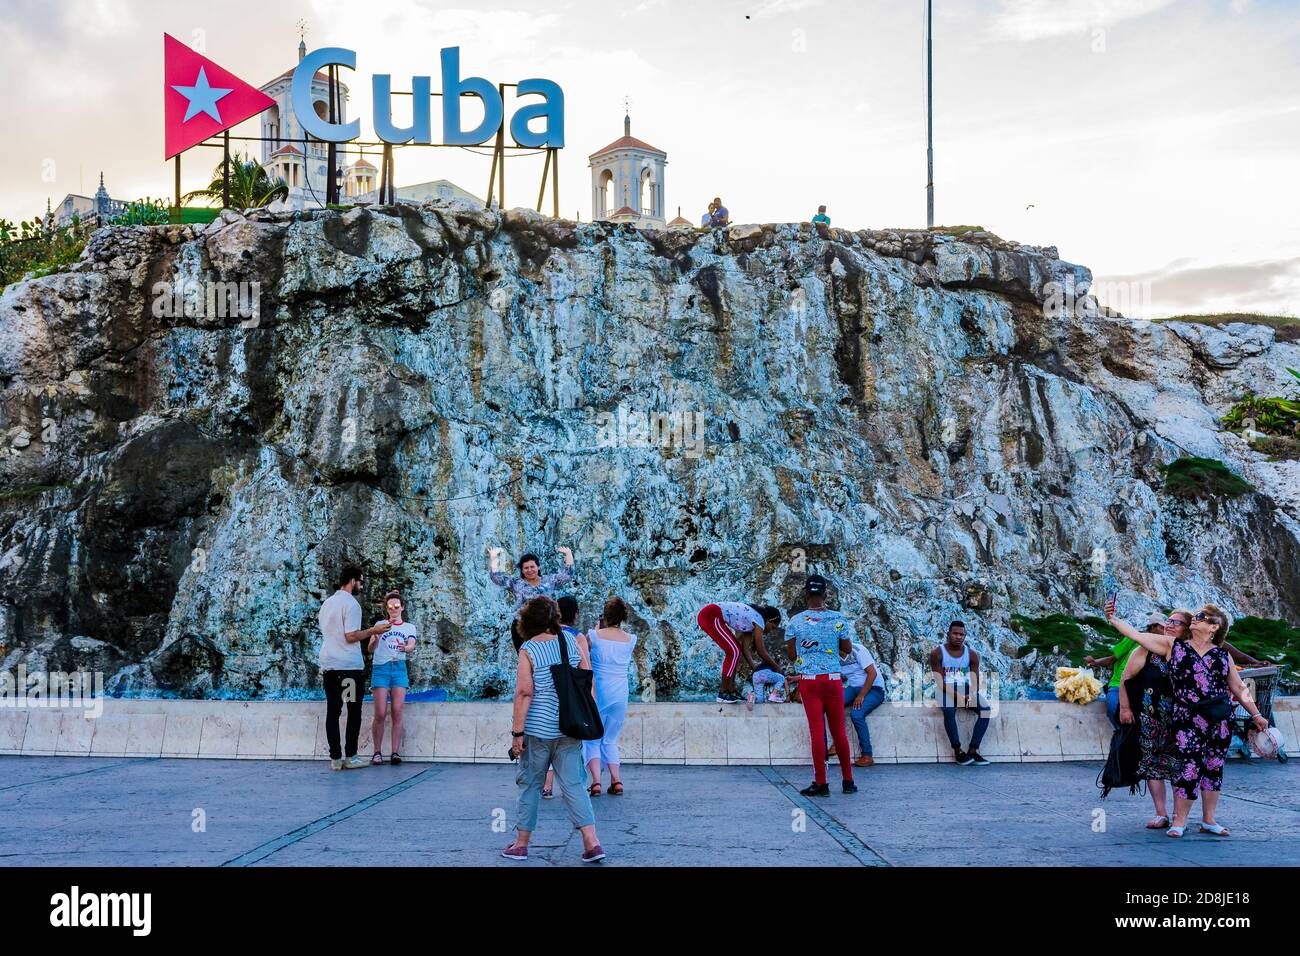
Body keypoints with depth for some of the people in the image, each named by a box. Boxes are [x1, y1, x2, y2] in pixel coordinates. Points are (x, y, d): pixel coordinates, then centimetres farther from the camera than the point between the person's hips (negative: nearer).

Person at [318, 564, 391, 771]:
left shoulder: (327, 603, 15)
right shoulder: (351, 604, -10)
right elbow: (351, 636, -17)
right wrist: (373, 631, -7)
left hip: (328, 665, 7)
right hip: (349, 666, -7)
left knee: (332, 711, 5)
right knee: (354, 711, 2)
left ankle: (335, 758, 3)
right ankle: (350, 757, 1)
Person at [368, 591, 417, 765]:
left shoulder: (409, 627, 14)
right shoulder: (379, 624, 10)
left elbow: (411, 646, -5)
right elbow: (370, 649, 1)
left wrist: (405, 648, -29)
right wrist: (375, 638, -22)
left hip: (399, 668, 1)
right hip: (380, 668, -1)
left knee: (397, 712, -8)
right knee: (380, 713, -10)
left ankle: (395, 752, -8)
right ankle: (377, 752, -2)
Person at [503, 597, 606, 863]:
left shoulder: (528, 650, -8)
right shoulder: (571, 641, 5)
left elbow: (524, 693, -13)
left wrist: (517, 732, -11)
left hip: (538, 728, -4)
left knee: (530, 784, 9)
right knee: (573, 784, 4)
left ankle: (521, 844, 17)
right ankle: (592, 842, -5)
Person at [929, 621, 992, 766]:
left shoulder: (972, 654, 4)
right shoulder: (937, 653, -6)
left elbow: (975, 681, 0)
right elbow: (939, 682, -12)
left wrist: (972, 695, -23)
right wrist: (956, 695, -26)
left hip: (965, 689, 4)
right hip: (945, 689, -4)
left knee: (986, 709, -23)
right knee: (949, 710, -36)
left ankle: (972, 751, -23)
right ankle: (958, 751, -26)